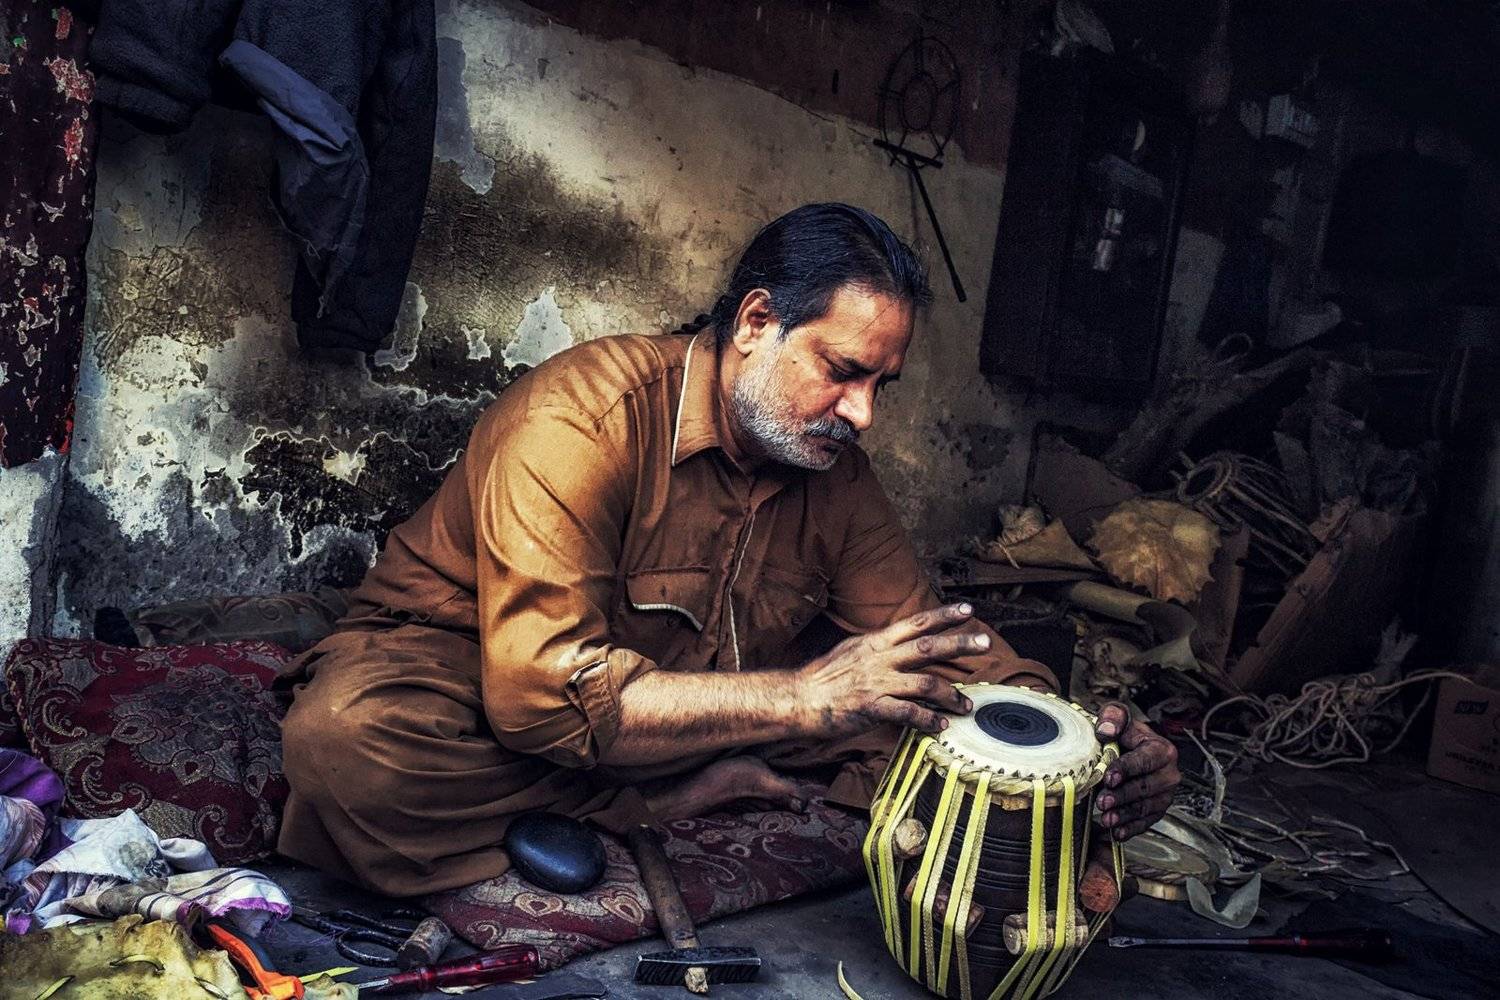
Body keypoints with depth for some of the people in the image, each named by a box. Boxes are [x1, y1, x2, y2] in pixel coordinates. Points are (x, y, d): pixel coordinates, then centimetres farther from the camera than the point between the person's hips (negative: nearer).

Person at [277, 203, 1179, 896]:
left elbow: (934, 643, -2)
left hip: (687, 711, 4)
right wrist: (802, 698, -37)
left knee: (925, 721, -8)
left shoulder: (835, 469, -4)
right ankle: (682, 800, -19)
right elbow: (541, 694, -34)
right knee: (347, 735, -39)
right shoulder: (583, 418, -26)